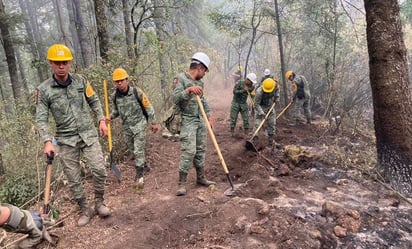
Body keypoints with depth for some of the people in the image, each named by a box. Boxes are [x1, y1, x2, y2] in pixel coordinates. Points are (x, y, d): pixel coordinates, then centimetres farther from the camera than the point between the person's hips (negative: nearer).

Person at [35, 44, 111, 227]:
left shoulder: (81, 81, 0)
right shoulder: (43, 90, -6)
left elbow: (94, 101, 11)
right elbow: (41, 119, -7)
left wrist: (101, 120, 2)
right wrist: (47, 142, -17)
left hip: (88, 134, 1)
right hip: (66, 139, -1)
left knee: (99, 170, -5)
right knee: (73, 179, 6)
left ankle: (99, 202, 18)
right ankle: (85, 210, 23)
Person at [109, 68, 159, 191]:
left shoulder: (137, 92, -14)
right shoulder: (115, 96, -4)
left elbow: (148, 107, -5)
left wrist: (153, 122, -3)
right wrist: (110, 117, -9)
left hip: (139, 124, -4)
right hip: (126, 127, 5)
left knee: (138, 150, -9)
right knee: (133, 150, 16)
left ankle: (139, 175, -1)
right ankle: (144, 166, 38)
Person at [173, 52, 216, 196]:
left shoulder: (200, 82, 12)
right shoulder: (182, 78, -8)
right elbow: (175, 98, -19)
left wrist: (209, 117, 16)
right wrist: (189, 89, -31)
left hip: (201, 121, 7)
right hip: (188, 121, -7)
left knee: (201, 150, 12)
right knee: (188, 151, -12)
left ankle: (201, 178, 26)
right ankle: (182, 183, -1)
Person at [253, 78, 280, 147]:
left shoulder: (276, 86, -18)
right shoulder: (259, 92, -33)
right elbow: (256, 104, -24)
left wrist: (276, 98, 0)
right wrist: (262, 113, -30)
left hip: (270, 107, 5)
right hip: (260, 108, -5)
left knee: (272, 124, 7)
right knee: (257, 124, -13)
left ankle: (271, 139, 19)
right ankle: (255, 137, -7)